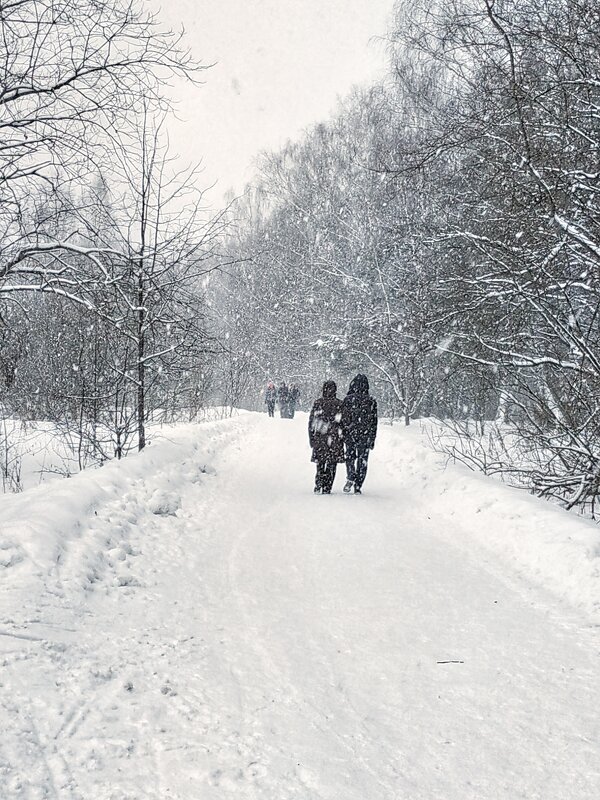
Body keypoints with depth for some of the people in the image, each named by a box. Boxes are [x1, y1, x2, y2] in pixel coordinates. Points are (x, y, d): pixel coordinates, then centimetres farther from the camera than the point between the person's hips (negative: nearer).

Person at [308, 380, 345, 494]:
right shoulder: (340, 404, -4)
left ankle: (318, 485, -6)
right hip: (335, 439, -1)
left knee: (320, 463, 11)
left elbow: (311, 422, 3)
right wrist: (342, 437, 9)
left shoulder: (317, 403, 0)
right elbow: (343, 423, -1)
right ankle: (326, 488, 4)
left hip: (319, 438, 1)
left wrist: (311, 439, 10)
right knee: (331, 465, 6)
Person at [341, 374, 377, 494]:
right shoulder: (371, 401, -1)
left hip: (349, 435, 0)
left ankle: (350, 477, -4)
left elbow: (342, 418, -3)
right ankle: (358, 486, 8)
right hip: (365, 436, 0)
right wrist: (372, 439, 9)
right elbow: (374, 422, 2)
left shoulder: (347, 399, -5)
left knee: (350, 457, 19)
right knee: (362, 460, 8)